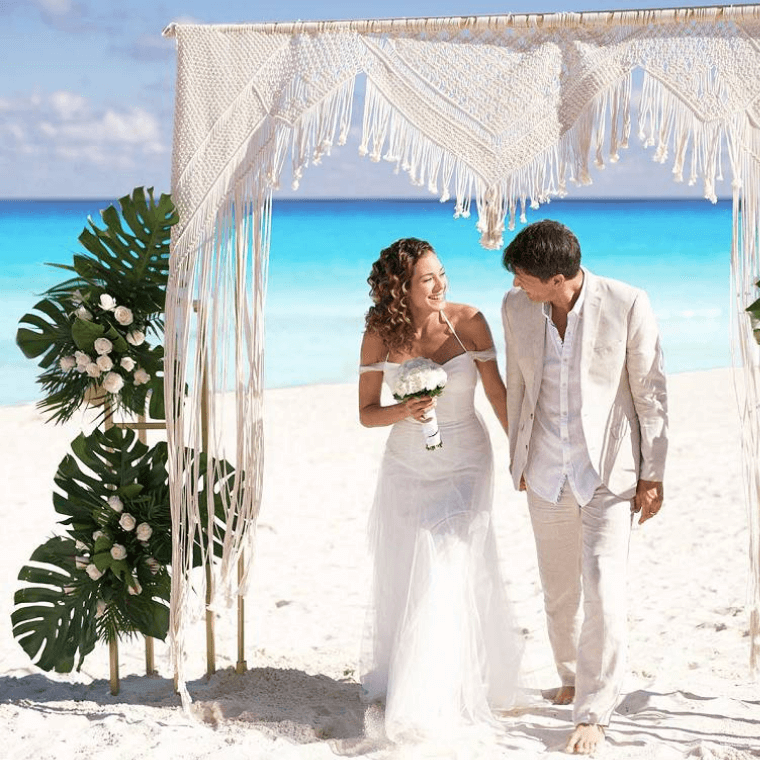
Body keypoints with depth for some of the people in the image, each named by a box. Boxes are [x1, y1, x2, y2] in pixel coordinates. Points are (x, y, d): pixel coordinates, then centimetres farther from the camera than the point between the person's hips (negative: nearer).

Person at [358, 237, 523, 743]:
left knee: (449, 574, -6)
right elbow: (367, 412, -3)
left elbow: (496, 390, -3)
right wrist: (405, 411, -22)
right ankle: (399, 679, 31)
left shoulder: (468, 322, -12)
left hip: (463, 464, -2)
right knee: (402, 578, 11)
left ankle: (435, 699, 7)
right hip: (406, 467, 2)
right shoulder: (379, 336, -8)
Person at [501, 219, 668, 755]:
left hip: (611, 469, -4)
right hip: (548, 471, 4)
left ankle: (593, 713, -2)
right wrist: (518, 459, 16)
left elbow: (651, 392, -8)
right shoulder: (517, 307, -4)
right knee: (559, 589, 15)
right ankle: (572, 676, 38)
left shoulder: (628, 304, -15)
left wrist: (653, 476, -6)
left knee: (603, 588, -12)